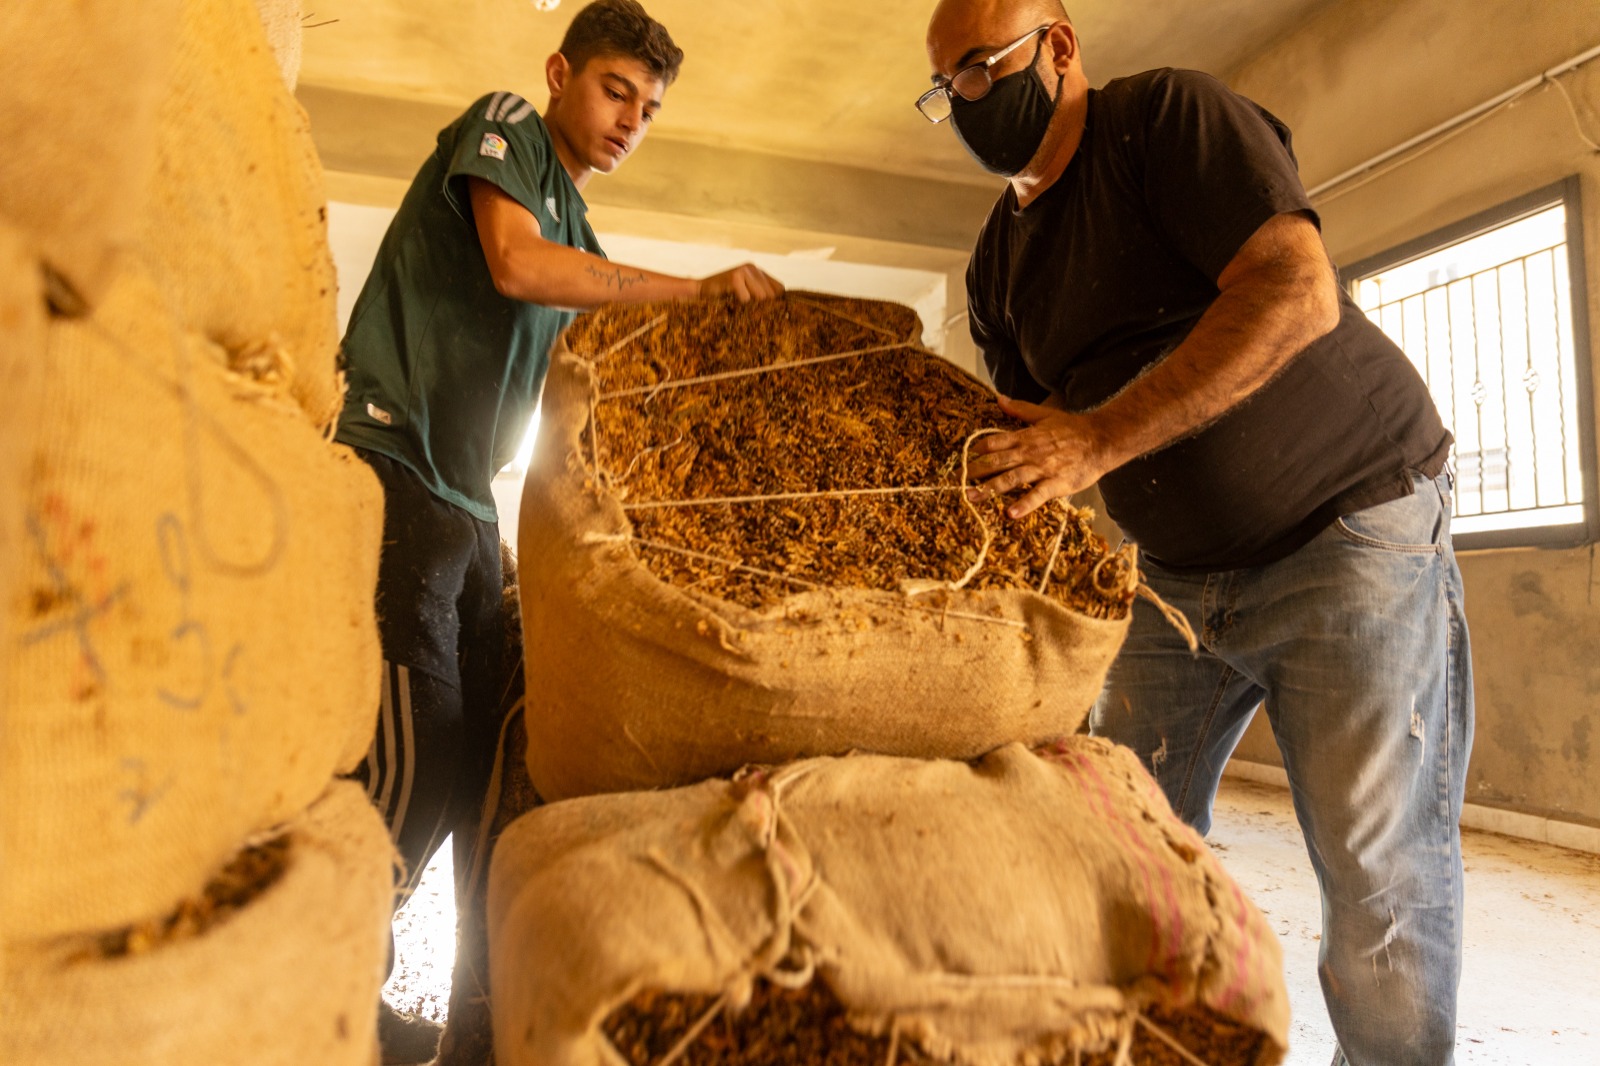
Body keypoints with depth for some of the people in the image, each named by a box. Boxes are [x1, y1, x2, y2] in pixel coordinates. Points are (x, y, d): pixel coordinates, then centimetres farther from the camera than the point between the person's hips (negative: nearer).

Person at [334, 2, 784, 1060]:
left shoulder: (579, 234, 23)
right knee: (413, 755, -11)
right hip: (397, 463, -8)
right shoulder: (503, 125, 3)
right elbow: (514, 262, -16)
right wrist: (697, 288, -16)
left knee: (475, 749, 9)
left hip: (467, 495, 8)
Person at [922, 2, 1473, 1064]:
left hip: (1353, 527, -6)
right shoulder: (1000, 262, 9)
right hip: (1183, 574, 6)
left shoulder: (1171, 117, -11)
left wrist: (1098, 441, -29)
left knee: (1379, 873, -4)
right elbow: (1039, 420, 13)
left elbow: (1296, 293, -24)